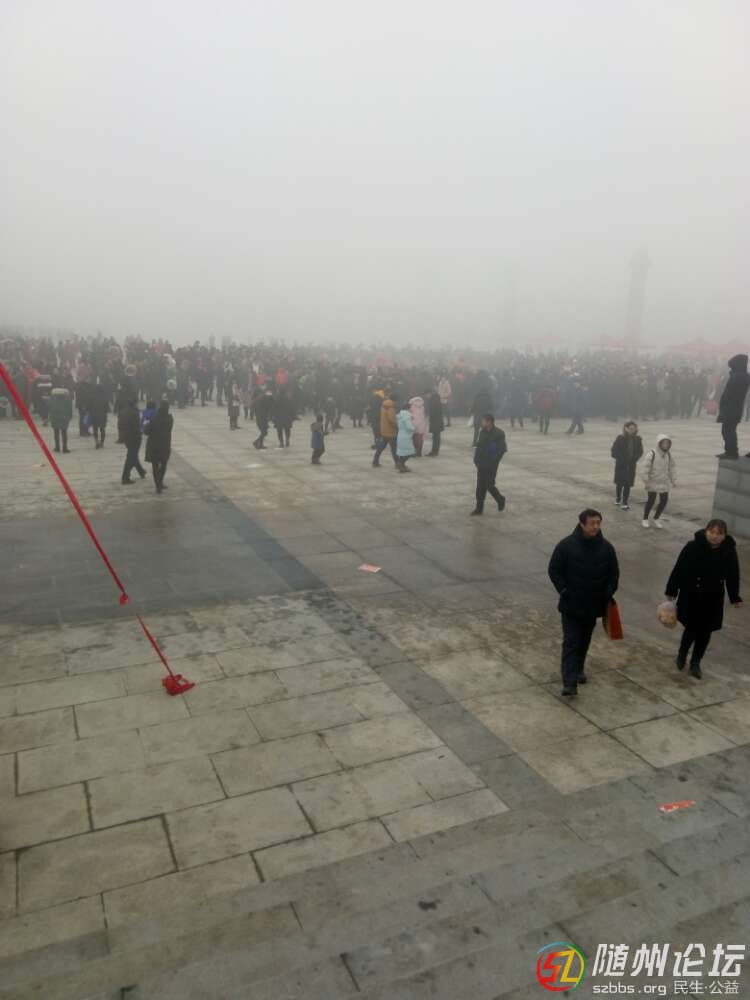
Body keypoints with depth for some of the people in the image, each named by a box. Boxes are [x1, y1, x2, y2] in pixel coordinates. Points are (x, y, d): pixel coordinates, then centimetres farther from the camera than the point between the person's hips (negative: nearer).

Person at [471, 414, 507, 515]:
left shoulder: (499, 434, -13)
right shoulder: (482, 431, 3)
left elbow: (502, 449, -12)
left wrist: (494, 461, -13)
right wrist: (476, 459, 3)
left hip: (491, 465, -5)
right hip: (481, 464, 5)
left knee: (489, 485, -3)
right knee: (480, 486, 7)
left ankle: (500, 500, 25)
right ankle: (479, 508, 15)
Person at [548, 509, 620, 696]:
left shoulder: (606, 547, -2)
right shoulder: (566, 545, -12)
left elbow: (614, 573, 9)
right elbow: (554, 570, -6)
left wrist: (608, 593, -4)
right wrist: (564, 591, -13)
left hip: (593, 605, 4)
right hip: (571, 605, -4)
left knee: (584, 641, 18)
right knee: (571, 642, -7)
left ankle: (578, 669, 39)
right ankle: (569, 682, -10)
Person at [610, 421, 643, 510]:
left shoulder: (637, 439, -1)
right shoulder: (620, 438, -10)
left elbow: (640, 451, 6)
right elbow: (614, 451, -9)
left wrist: (634, 459, -7)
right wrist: (621, 459, -14)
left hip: (631, 465, 2)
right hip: (621, 465, -2)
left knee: (628, 484, 3)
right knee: (619, 483, 9)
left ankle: (625, 502, 10)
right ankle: (618, 499, 29)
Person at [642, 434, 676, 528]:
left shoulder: (668, 454, 4)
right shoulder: (652, 454, -15)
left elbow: (671, 468, 13)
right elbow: (646, 468, -15)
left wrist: (673, 480, 13)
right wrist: (646, 482, -16)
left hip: (664, 482, 6)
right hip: (653, 482, -5)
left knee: (664, 500, 5)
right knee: (651, 500, 1)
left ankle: (656, 519, 24)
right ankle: (645, 519, 19)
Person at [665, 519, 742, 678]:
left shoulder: (729, 552, -10)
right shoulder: (693, 547, -19)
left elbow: (733, 576, 3)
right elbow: (679, 570, -12)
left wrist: (735, 598, 8)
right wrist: (671, 592, -10)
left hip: (713, 600, 3)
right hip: (691, 597, -3)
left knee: (705, 632, 11)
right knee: (692, 629, 2)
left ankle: (695, 662, 32)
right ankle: (682, 654, 33)